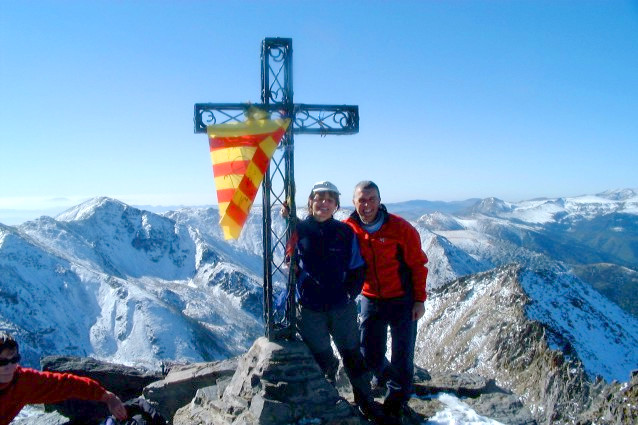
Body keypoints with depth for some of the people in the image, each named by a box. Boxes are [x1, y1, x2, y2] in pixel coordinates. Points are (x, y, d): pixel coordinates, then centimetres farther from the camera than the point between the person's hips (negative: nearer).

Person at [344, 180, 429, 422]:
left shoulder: (400, 228, -15)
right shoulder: (348, 229, -8)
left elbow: (418, 264, -7)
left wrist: (419, 300, -5)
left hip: (402, 301, -2)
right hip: (370, 301, 3)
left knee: (402, 357, 5)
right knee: (370, 356, 11)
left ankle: (396, 402, 28)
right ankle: (387, 377, 45)